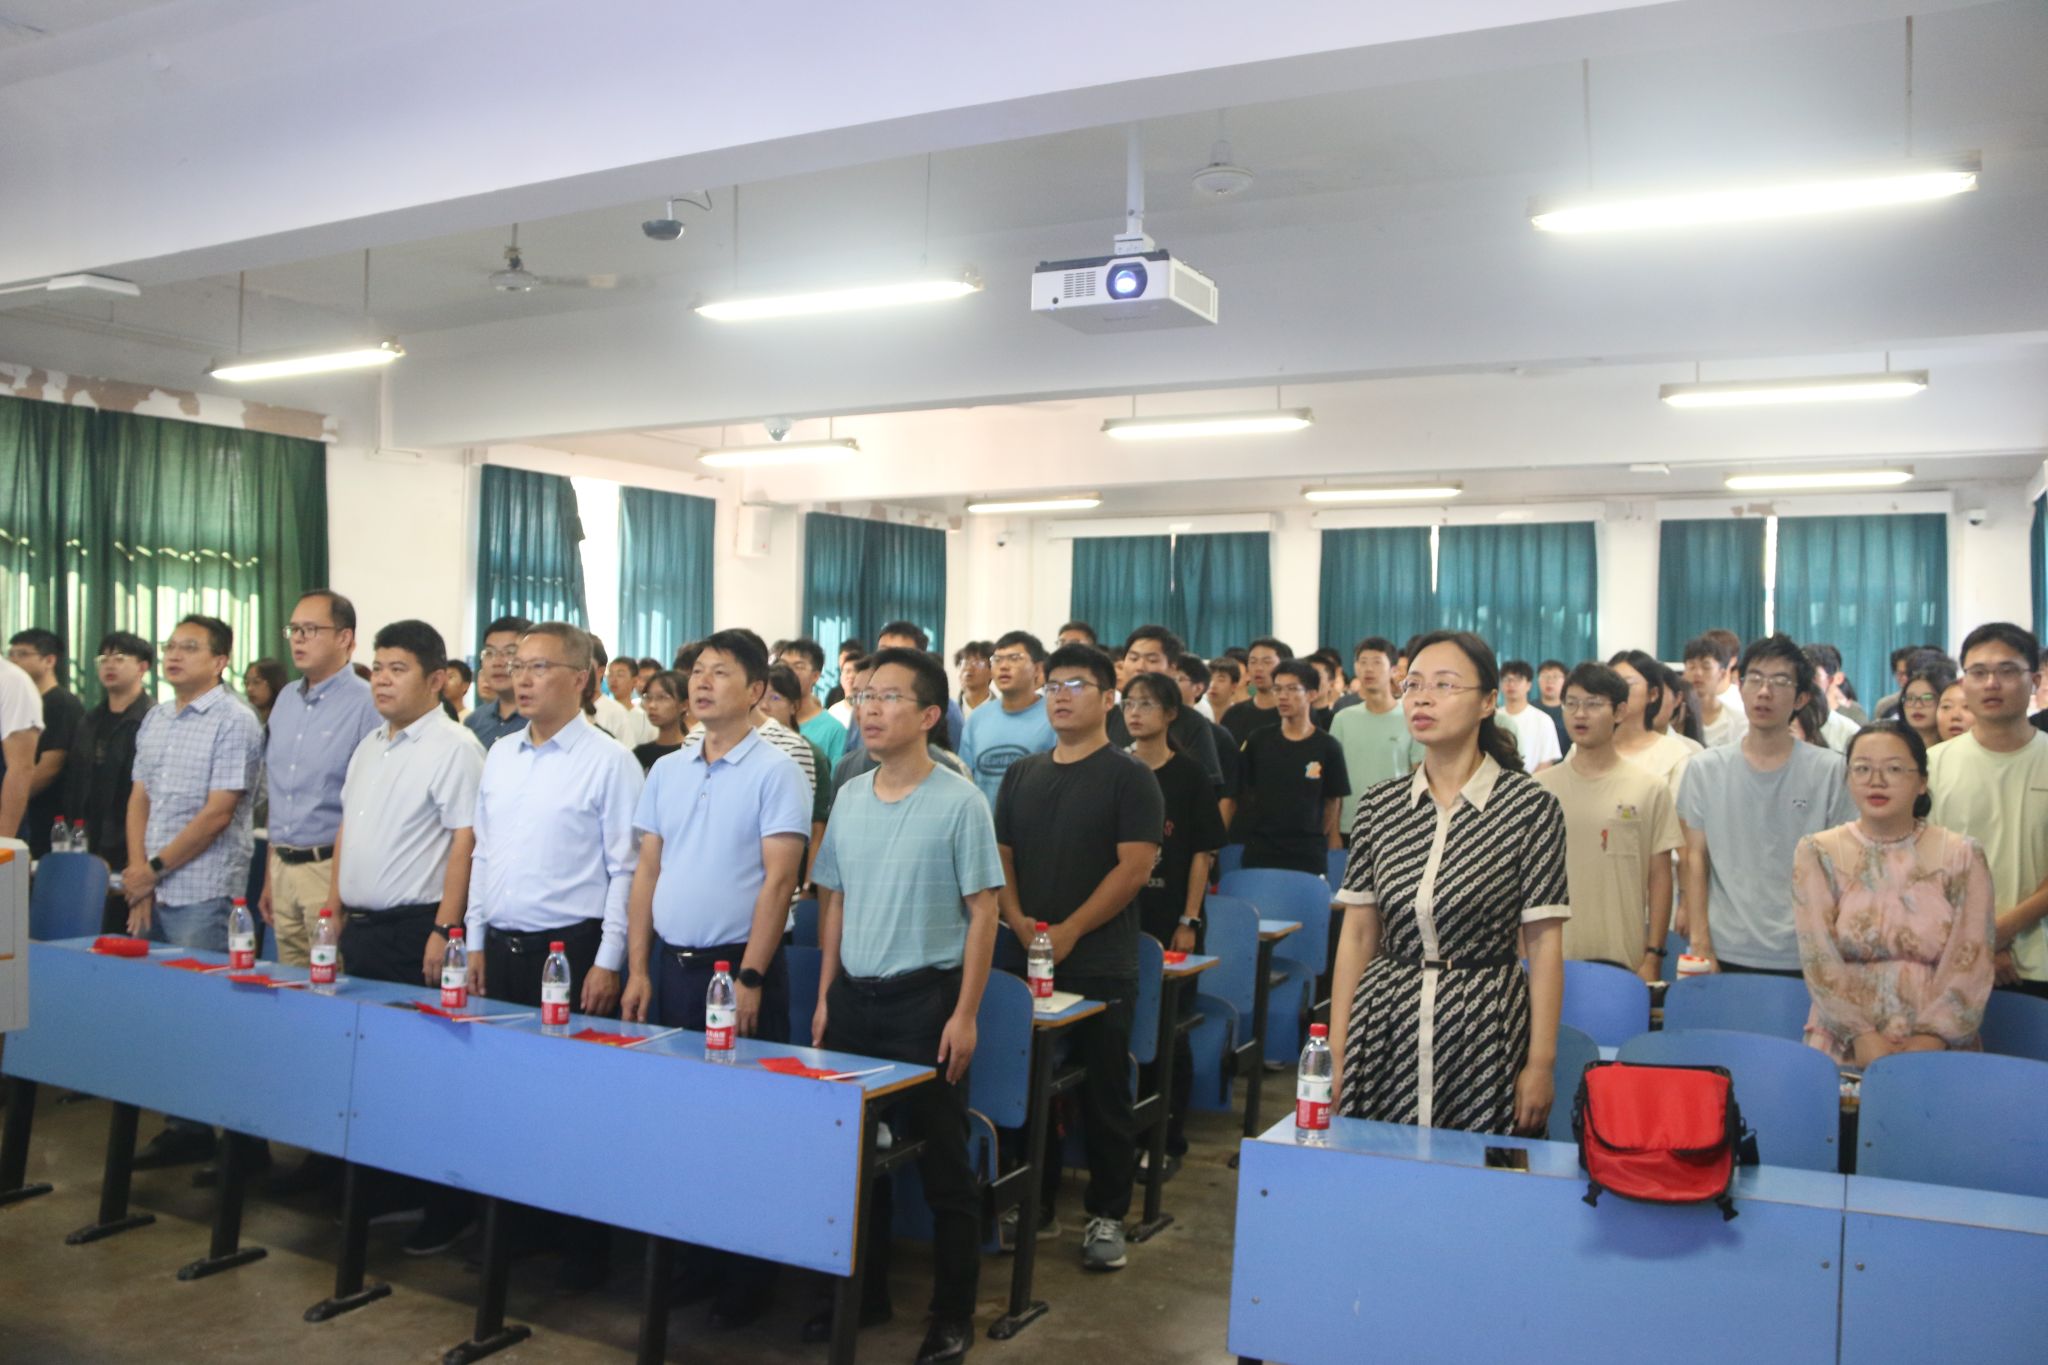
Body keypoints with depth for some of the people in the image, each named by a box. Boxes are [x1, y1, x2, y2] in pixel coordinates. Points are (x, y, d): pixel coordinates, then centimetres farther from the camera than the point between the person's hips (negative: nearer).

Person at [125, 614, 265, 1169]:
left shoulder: (234, 722, -8)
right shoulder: (155, 720, 13)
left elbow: (218, 813, -13)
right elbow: (139, 800, 13)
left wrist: (155, 868, -9)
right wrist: (138, 877, 1)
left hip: (202, 894, -7)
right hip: (151, 892, 7)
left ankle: (194, 1129, 7)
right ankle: (180, 1126, 17)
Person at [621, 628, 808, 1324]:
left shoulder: (775, 771, -8)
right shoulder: (666, 770, 10)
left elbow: (777, 882, -13)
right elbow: (647, 871, 11)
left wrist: (749, 978, -17)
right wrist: (639, 968, 5)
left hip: (738, 966, -6)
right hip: (670, 964, 6)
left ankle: (750, 1273, 15)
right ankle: (695, 1257, 27)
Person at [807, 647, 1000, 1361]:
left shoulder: (959, 802, -10)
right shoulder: (848, 797, 6)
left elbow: (982, 913, -10)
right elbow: (833, 901, 14)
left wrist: (965, 1015, -14)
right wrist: (825, 995, 10)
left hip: (924, 999, -5)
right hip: (853, 997, 6)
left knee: (943, 1165, 4)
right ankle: (865, 1293, 31)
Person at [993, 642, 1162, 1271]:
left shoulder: (1128, 777, -4)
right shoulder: (1022, 774, 12)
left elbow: (1134, 866, -12)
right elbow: (1001, 855, 11)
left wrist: (1069, 932, -16)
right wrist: (1017, 920, -7)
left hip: (1100, 968, -4)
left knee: (1104, 1096, 4)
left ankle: (1106, 1214, 18)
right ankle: (1035, 1204, 26)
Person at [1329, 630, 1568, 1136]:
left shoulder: (1531, 806, -5)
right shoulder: (1380, 804, 5)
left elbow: (1543, 943, -5)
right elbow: (1358, 932, 5)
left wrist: (1541, 1063, -8)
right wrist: (1335, 1048, 2)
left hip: (1485, 1028, -3)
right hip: (1385, 1027, 3)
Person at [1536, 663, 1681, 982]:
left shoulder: (1650, 789, 1)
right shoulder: (1541, 788, 5)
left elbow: (1659, 877, 2)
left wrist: (1653, 956, -2)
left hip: (1625, 959, -1)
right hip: (1554, 958, 1)